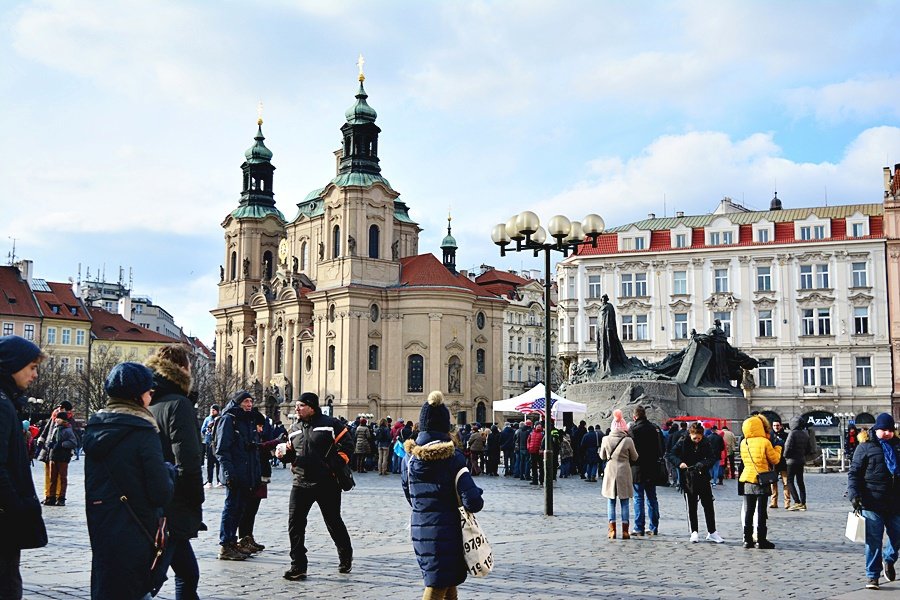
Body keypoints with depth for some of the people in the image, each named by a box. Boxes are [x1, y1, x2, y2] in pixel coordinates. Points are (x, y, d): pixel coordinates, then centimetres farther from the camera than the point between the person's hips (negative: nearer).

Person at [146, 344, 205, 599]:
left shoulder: (147, 404, 12)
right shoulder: (178, 404, -12)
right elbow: (188, 461, -20)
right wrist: (197, 502, -8)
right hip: (173, 510, -9)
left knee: (188, 573, 20)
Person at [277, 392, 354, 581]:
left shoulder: (330, 424, -6)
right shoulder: (294, 429, 12)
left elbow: (347, 445, -7)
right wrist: (284, 451, -1)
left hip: (327, 484, -5)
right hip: (301, 483, 5)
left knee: (334, 522, 10)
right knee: (295, 524, -4)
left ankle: (346, 557, 32)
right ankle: (298, 566, 3)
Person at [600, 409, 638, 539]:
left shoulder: (606, 439, -5)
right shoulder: (628, 440, -10)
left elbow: (602, 456, 7)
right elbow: (635, 458, 2)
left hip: (610, 473, 1)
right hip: (624, 473, -1)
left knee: (611, 503, 9)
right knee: (624, 504, 7)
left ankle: (612, 530, 6)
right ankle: (625, 531, 8)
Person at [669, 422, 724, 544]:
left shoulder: (706, 442, -5)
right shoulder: (682, 442, -9)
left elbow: (712, 458, -4)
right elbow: (671, 455, -7)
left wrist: (703, 464, -24)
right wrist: (679, 463, -26)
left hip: (703, 477, 1)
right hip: (688, 478, -1)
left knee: (708, 504, 4)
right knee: (691, 506, 5)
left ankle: (712, 532, 13)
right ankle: (694, 532, 14)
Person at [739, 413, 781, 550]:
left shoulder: (743, 443, 4)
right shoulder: (765, 442, -13)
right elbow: (775, 459, -6)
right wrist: (777, 448, 13)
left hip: (747, 480, 5)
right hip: (761, 480, -5)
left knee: (748, 511, 9)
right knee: (761, 511, 0)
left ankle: (747, 539, 10)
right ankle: (761, 540, 1)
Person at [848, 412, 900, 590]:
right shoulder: (865, 447, 0)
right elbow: (854, 473, -3)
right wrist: (854, 494, -15)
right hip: (872, 504, -4)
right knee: (874, 541, -2)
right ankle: (872, 576, 8)